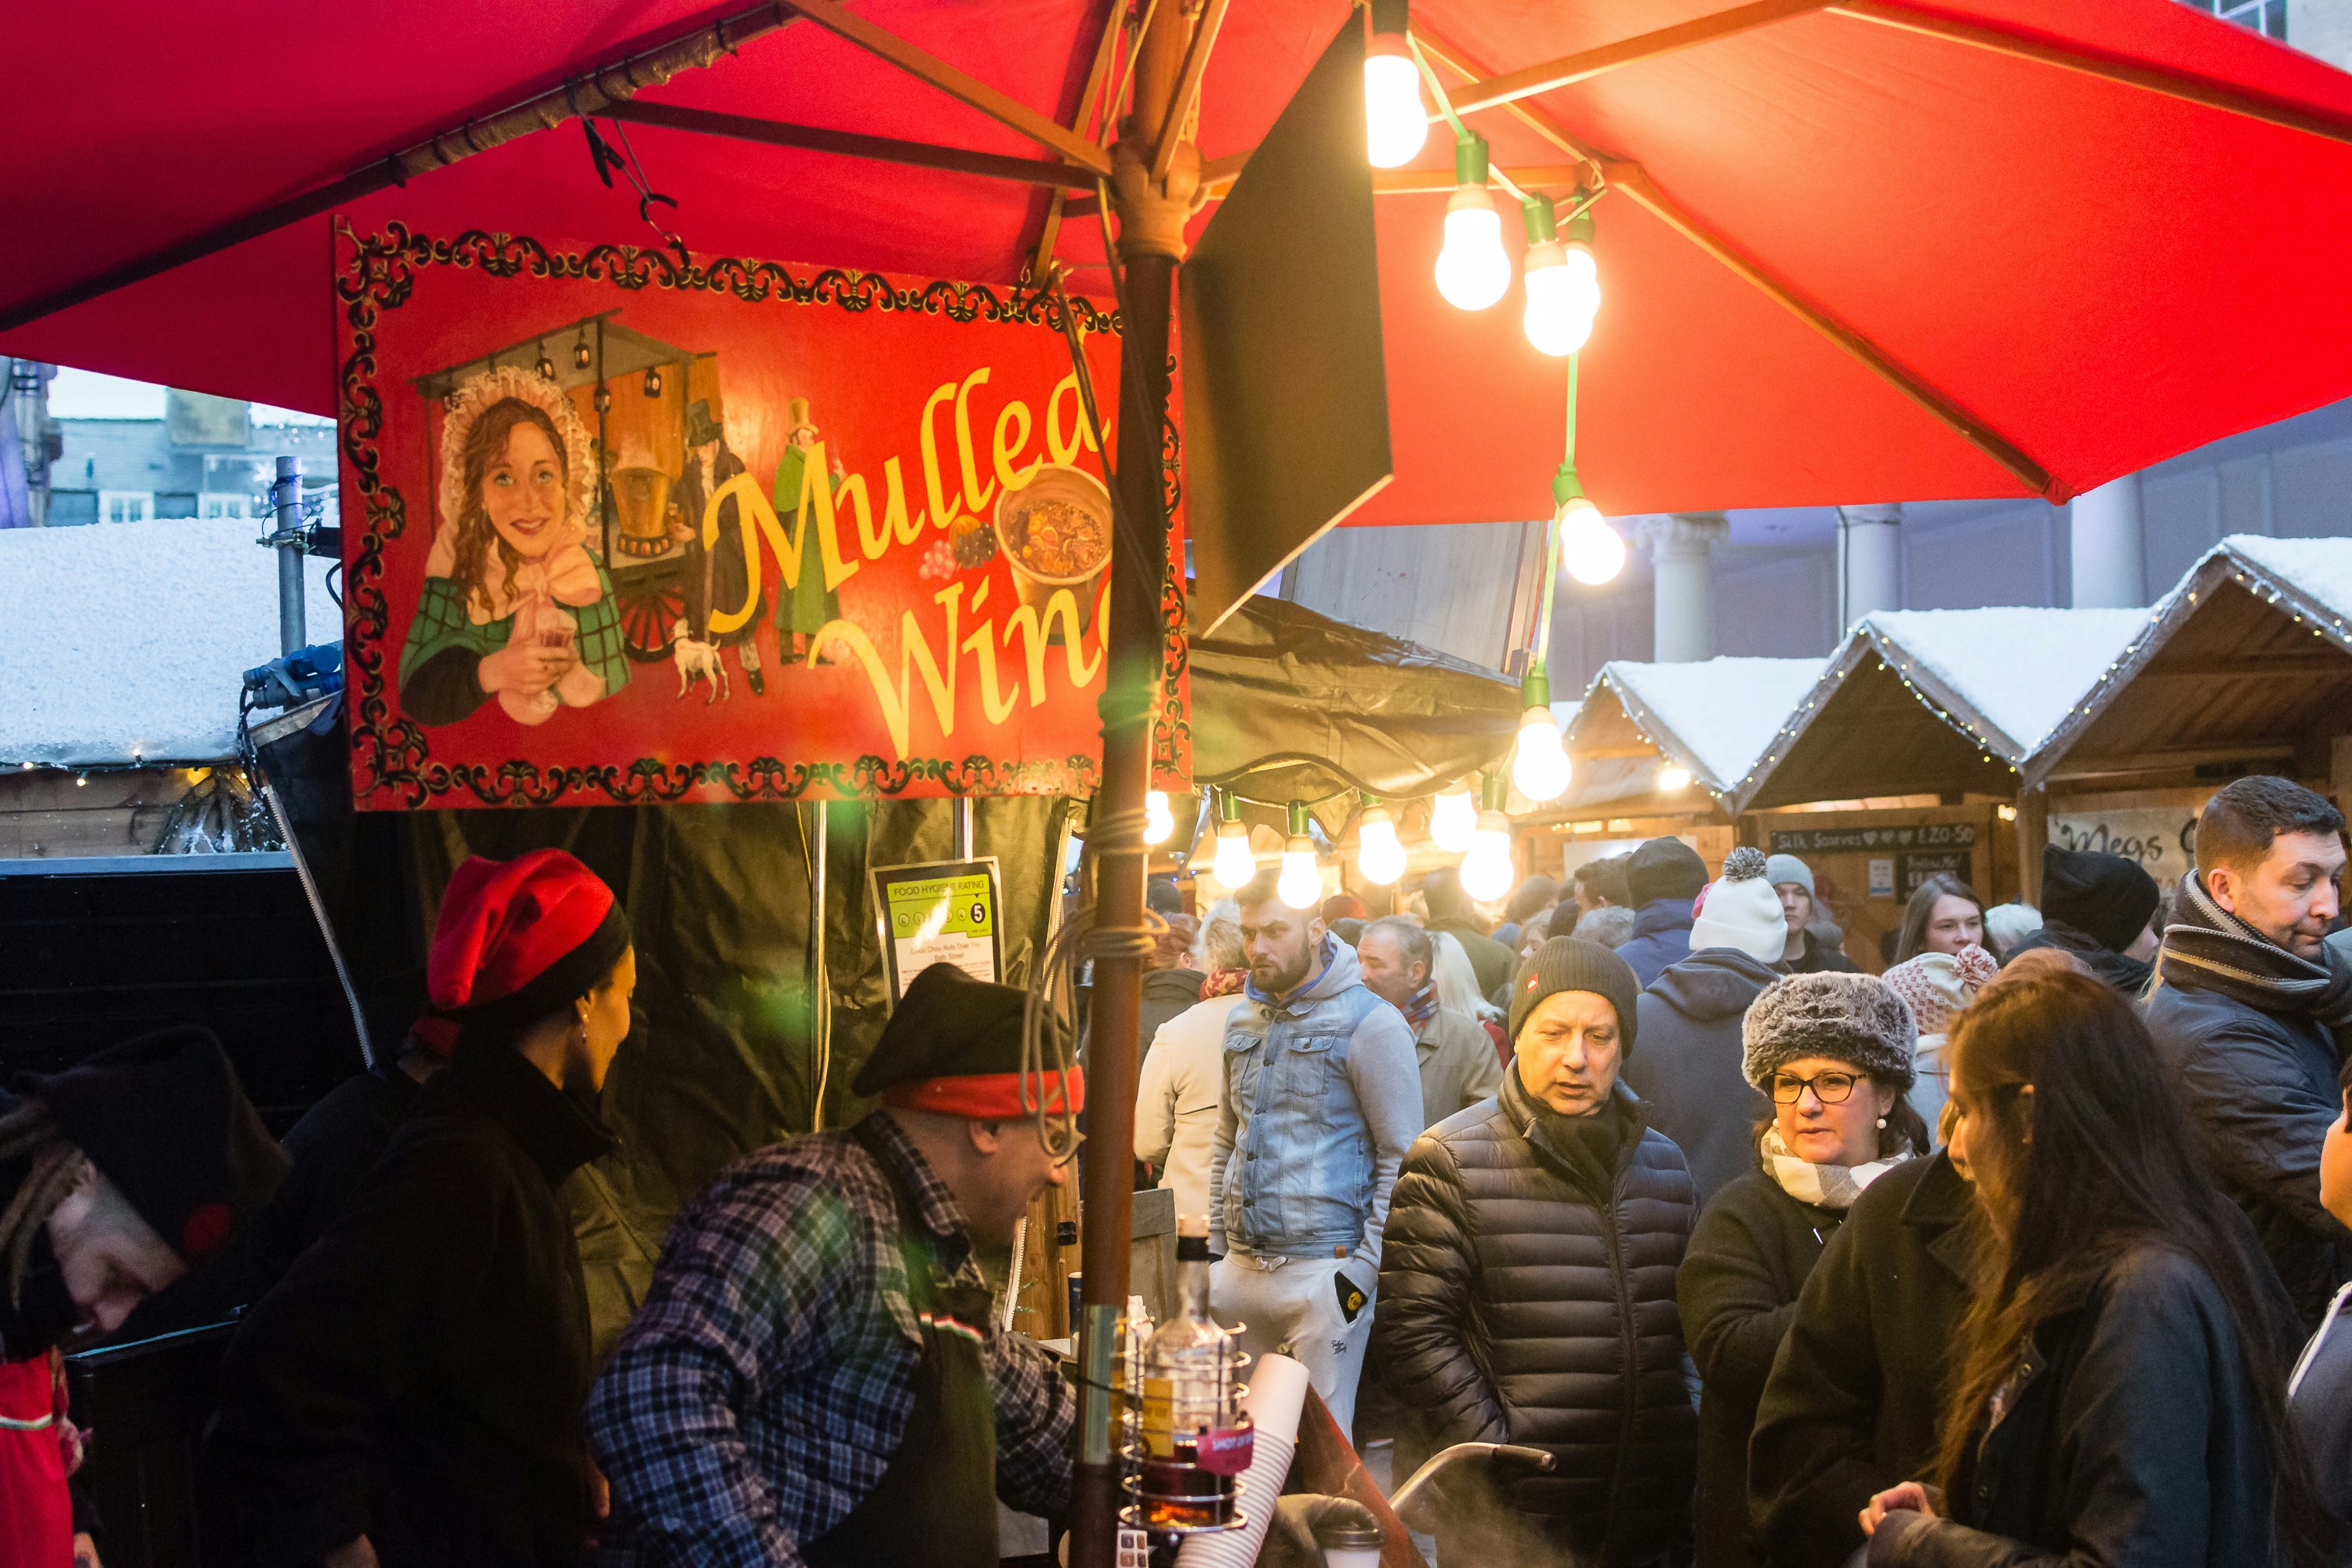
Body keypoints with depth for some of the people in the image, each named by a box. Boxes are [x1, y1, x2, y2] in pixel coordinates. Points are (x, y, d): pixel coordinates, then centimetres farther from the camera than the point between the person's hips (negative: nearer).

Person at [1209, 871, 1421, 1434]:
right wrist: (1213, 1246, 16)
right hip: (1240, 1270, 6)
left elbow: (1401, 1158, -7)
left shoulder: (1370, 1024, -6)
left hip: (1323, 1271, -6)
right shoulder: (1242, 1022, 14)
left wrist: (1365, 1268, -12)